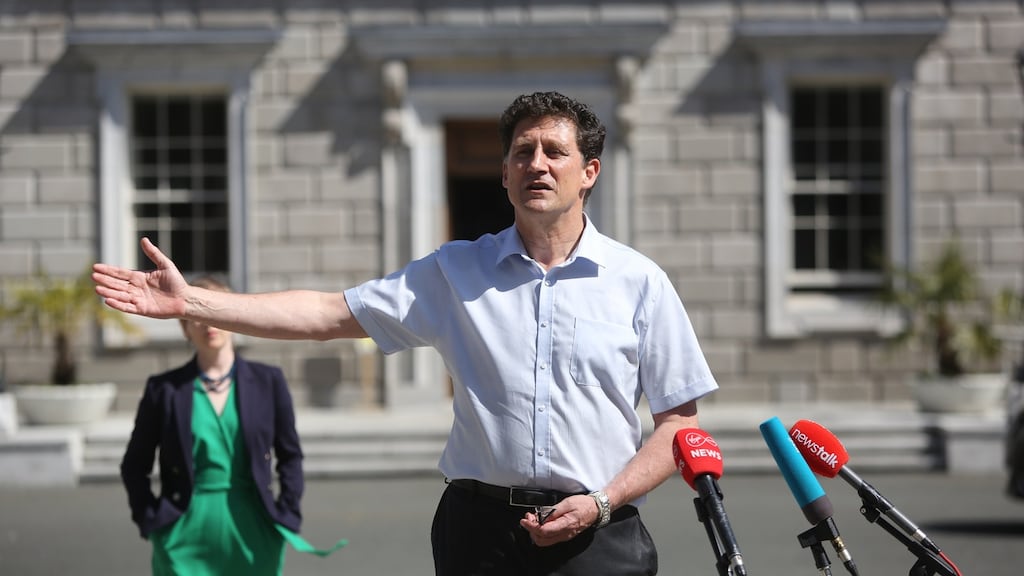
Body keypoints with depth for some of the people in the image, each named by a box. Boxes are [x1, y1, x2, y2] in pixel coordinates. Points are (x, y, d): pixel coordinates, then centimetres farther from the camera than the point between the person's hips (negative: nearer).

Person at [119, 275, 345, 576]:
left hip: (251, 529, 1)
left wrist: (288, 514, 3)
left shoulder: (267, 381, 5)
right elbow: (134, 466, 9)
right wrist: (149, 518, -3)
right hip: (188, 531, -1)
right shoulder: (164, 389, 2)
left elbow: (290, 455, 12)